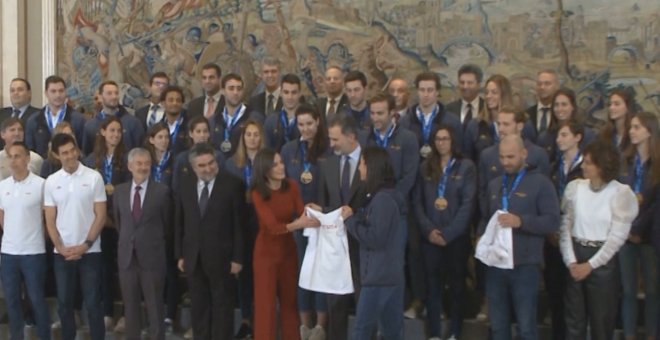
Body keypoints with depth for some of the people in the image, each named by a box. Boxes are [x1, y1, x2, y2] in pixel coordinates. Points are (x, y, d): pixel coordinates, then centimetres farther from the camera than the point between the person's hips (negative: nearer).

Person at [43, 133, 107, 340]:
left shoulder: (94, 177, -3)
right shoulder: (51, 182, 4)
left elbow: (101, 216, -4)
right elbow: (50, 220, 5)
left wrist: (85, 245, -10)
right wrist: (61, 248, -7)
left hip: (90, 251, -2)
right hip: (62, 253, 3)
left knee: (92, 303, 1)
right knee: (64, 303, 10)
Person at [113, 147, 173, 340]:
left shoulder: (162, 191, -6)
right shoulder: (119, 191, 6)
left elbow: (168, 223, 4)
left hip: (152, 256, -3)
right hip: (127, 256, 4)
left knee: (155, 306, 4)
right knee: (130, 306, 12)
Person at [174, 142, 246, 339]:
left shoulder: (233, 185, -8)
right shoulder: (185, 185, 6)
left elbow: (239, 224, -8)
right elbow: (179, 223, 9)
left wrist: (237, 257, -10)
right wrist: (180, 255, 6)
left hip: (220, 257, -4)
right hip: (193, 257, 4)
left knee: (222, 306, 6)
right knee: (199, 307, 12)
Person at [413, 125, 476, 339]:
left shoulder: (466, 166, -1)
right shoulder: (425, 167, 7)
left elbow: (468, 203, -8)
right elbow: (417, 202, 5)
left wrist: (449, 233, -14)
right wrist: (429, 230, -9)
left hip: (456, 237, -2)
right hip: (430, 237, 2)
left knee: (457, 284, 7)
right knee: (433, 285, 4)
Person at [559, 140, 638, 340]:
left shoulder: (621, 193, -9)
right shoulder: (574, 187, 1)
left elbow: (617, 237, -10)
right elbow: (565, 227, 2)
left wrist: (590, 265, -12)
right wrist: (571, 261, -9)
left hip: (603, 261, -3)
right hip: (576, 258, 3)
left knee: (602, 321, 8)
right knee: (573, 320, 10)